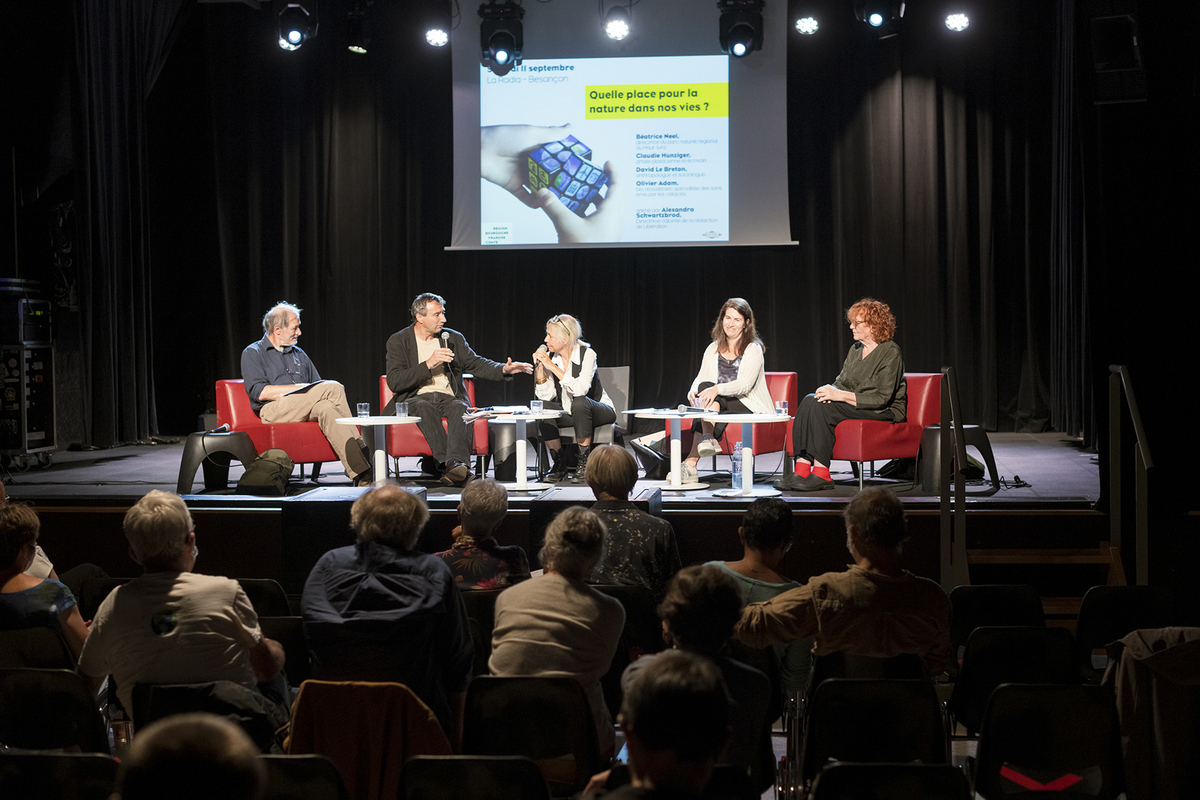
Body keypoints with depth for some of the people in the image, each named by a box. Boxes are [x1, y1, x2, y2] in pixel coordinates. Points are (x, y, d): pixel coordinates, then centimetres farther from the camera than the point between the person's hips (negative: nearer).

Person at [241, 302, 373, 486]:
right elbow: (259, 392, -6)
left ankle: (361, 474, -45)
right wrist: (298, 388, -9)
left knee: (326, 408, -34)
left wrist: (313, 392, -2)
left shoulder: (299, 354, 28)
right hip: (273, 410, -5)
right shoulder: (252, 353, 10)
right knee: (334, 387, -26)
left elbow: (317, 385, 24)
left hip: (305, 409, 5)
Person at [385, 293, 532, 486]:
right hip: (416, 399, -2)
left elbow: (476, 364, 15)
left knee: (459, 407, -34)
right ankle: (450, 465, -49)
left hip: (448, 398, 2)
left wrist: (503, 369, -5)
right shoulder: (398, 341, 5)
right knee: (425, 408, -38)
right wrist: (429, 364, -12)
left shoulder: (453, 338, 17)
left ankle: (455, 463, -54)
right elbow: (394, 382, -5)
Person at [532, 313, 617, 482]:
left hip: (598, 410, -5)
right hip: (568, 413, 5)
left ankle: (584, 463, -25)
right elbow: (545, 395, -8)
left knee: (579, 403, -36)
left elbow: (580, 389, -33)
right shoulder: (550, 357, -3)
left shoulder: (587, 354, -17)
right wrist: (539, 367, -18)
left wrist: (553, 367, -31)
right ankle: (559, 464, -12)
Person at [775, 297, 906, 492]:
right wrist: (831, 391, -10)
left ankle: (821, 473, -27)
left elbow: (882, 398, -17)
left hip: (884, 412, -8)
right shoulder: (855, 349, 16)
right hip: (853, 407, 8)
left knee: (820, 408, -27)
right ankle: (801, 468, -30)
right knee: (810, 401, -20)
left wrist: (841, 395, -20)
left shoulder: (890, 352, -10)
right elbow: (841, 382, 16)